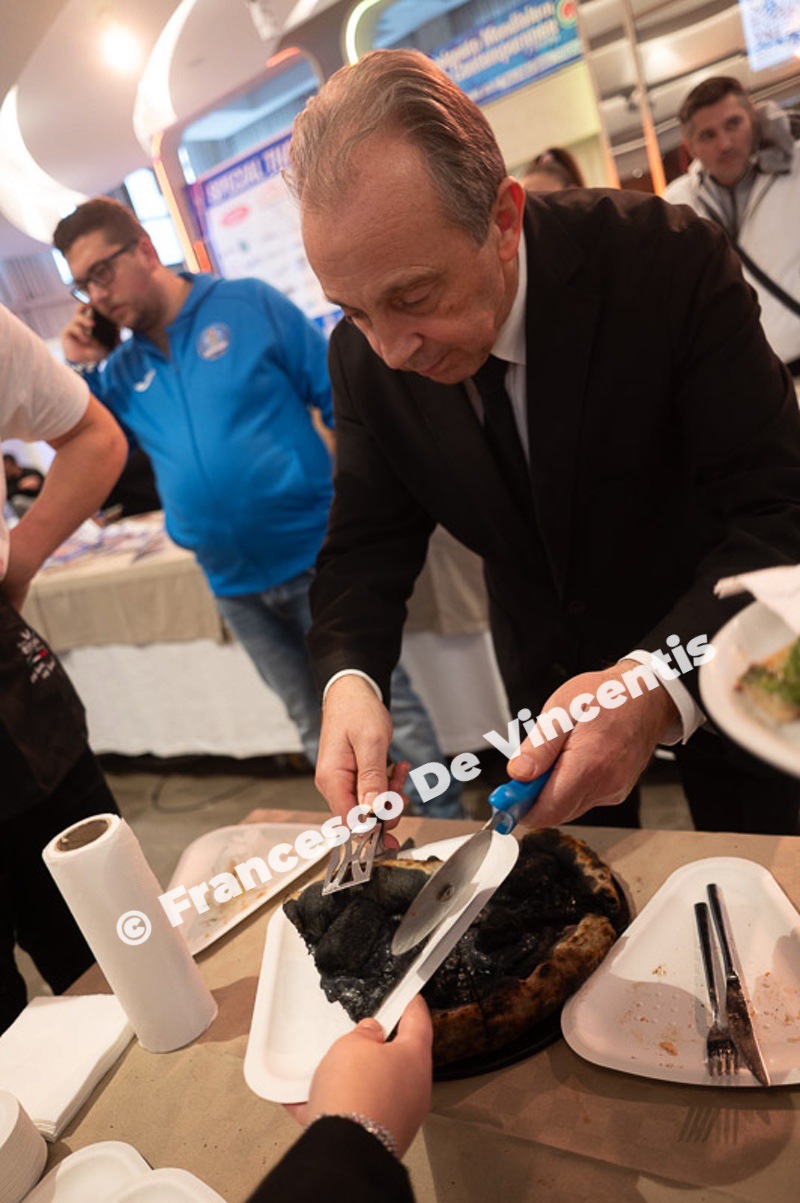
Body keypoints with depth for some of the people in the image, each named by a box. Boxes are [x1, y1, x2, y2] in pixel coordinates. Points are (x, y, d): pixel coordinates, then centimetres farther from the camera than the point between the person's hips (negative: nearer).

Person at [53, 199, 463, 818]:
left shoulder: (250, 305, -5)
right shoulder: (122, 371, 8)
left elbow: (345, 400, -5)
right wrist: (80, 372, -1)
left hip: (317, 557, -5)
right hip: (235, 587, 5)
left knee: (391, 707, 4)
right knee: (320, 729, 18)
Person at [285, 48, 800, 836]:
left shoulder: (670, 261, -26)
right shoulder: (363, 355, -14)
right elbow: (368, 544, -9)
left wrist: (660, 683, -44)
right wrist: (348, 678, -29)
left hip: (720, 658, -2)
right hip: (549, 681, 3)